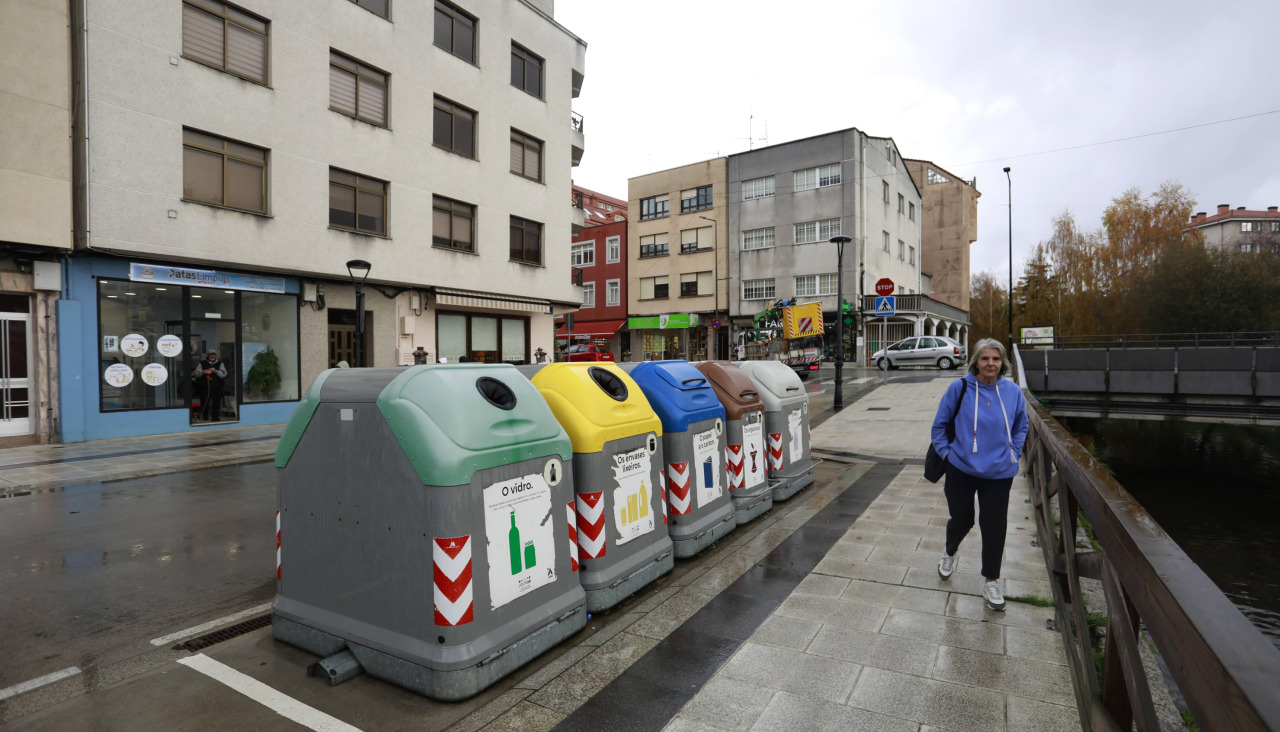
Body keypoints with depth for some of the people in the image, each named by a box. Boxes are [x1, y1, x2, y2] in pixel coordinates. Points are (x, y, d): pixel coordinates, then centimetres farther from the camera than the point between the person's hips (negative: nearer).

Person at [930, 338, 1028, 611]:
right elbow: (939, 424, 0)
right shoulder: (960, 388, -11)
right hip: (961, 469, -1)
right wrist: (947, 452, -4)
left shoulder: (1012, 391, -4)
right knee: (961, 520, 12)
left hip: (999, 474, 1)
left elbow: (1021, 427, 13)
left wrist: (1013, 454, 5)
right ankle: (949, 553, 45)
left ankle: (991, 581, 26)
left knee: (994, 526, 6)